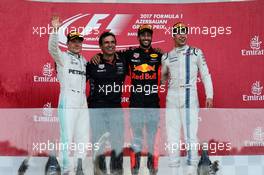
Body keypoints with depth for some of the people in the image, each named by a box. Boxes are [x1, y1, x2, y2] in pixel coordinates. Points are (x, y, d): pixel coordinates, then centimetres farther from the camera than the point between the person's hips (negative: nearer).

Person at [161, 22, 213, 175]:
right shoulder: (167, 56, 13)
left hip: (190, 97, -3)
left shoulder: (196, 53, 7)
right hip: (172, 98, 3)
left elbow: (205, 75, 6)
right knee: (172, 134, 2)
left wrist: (209, 96, -1)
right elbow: (163, 77, 26)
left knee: (190, 133, -11)